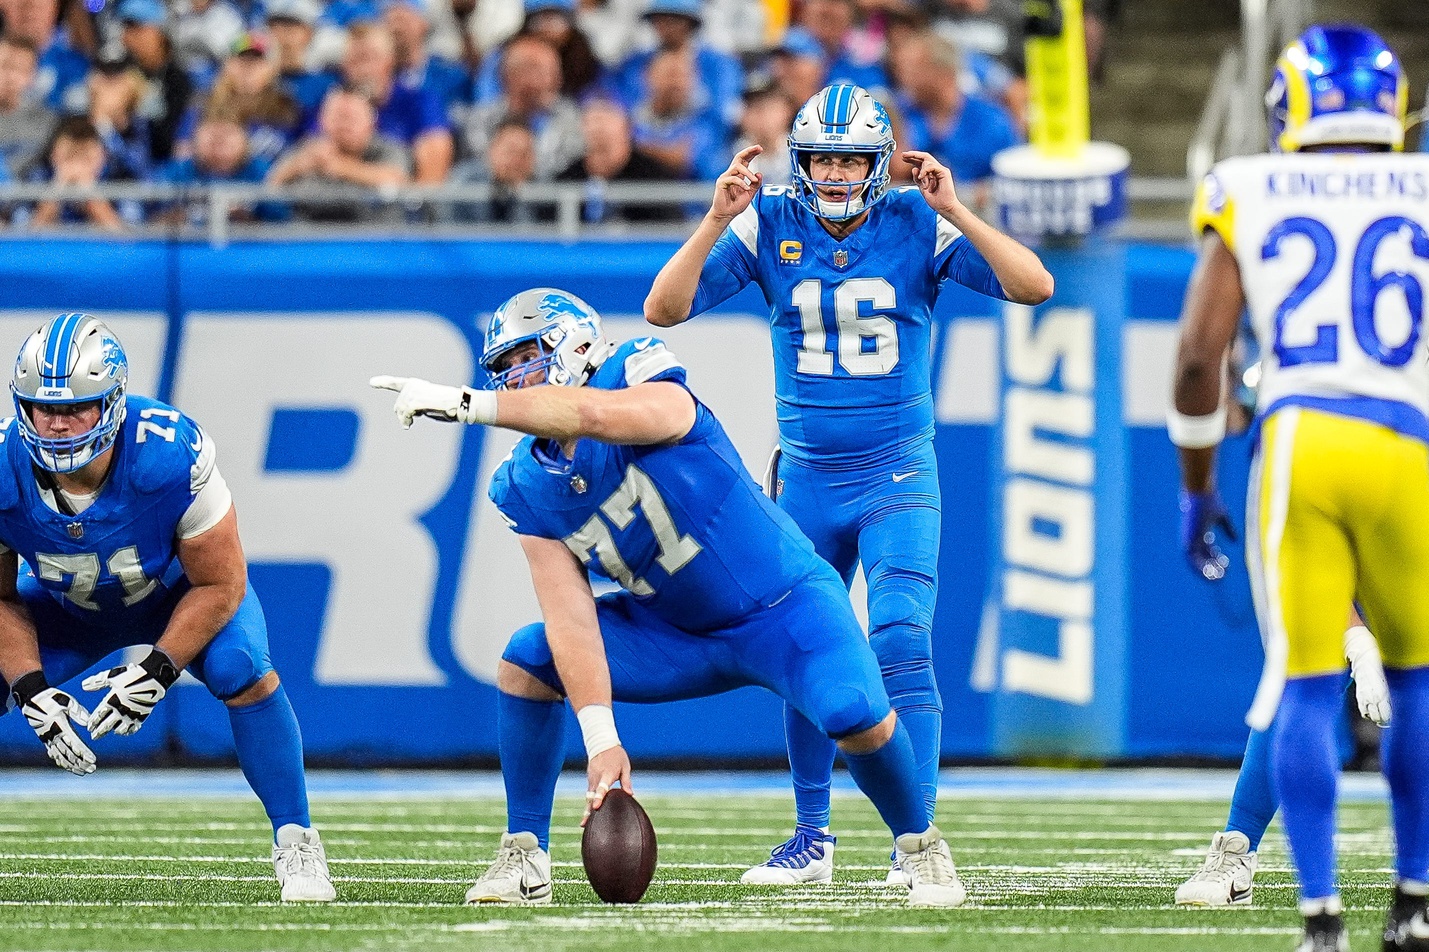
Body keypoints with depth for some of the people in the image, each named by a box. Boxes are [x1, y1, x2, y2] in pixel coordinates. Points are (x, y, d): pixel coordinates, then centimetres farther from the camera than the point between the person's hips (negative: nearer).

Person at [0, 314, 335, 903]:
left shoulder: (171, 455, -37)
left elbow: (220, 586, -25)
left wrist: (156, 672, -32)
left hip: (182, 591, -3)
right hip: (67, 608, 3)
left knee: (241, 671, -30)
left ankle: (295, 844, -16)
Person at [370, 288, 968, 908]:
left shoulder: (643, 382, -21)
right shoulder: (531, 488, -5)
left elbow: (597, 415, -47)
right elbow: (571, 617, -13)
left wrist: (463, 404, -46)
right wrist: (600, 737, -24)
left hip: (783, 607, -6)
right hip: (678, 632, 6)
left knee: (856, 717, -30)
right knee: (525, 663, -9)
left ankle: (920, 846, -1)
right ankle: (525, 861, -1)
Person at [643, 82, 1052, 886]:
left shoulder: (919, 225, -8)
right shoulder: (768, 225, -4)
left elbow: (1034, 287, -17)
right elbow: (664, 310, -11)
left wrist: (955, 212, -26)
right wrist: (716, 222, -23)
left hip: (898, 474, -3)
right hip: (805, 479, 3)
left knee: (901, 646, -17)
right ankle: (812, 839, 24)